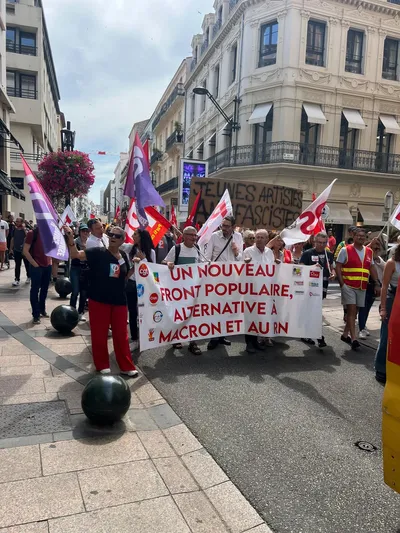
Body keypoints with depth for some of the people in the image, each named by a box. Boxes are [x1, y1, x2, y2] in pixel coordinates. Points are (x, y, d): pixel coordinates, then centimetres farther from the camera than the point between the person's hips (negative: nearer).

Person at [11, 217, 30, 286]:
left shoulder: (25, 229, -9)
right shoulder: (14, 229, 2)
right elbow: (12, 239, 9)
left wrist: (24, 229, -26)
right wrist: (11, 248, 9)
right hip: (16, 250, 3)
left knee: (27, 265, 10)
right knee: (17, 265, 4)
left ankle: (28, 277, 27)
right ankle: (17, 279, 7)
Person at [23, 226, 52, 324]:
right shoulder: (32, 233, -10)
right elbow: (25, 251, -12)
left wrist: (50, 260, 11)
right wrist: (34, 264, -13)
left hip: (47, 266, 6)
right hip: (36, 267, -6)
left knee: (45, 289, 14)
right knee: (35, 290, 2)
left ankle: (42, 310, 30)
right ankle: (36, 315, 8)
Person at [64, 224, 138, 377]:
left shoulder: (123, 256, 6)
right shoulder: (98, 252, -9)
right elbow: (75, 254, -21)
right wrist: (70, 238, -36)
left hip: (119, 301, 4)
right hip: (99, 300, -3)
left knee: (121, 334, 10)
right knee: (99, 334, 7)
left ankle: (127, 366, 22)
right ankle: (102, 365, 25)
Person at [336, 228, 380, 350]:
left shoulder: (369, 252, 11)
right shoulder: (345, 250, -4)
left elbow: (372, 268, 16)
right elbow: (338, 266, -6)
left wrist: (377, 284, 8)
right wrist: (342, 283, -14)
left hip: (362, 287, 5)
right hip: (348, 285, -5)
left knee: (354, 311, 11)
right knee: (352, 309, -9)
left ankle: (345, 334, 25)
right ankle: (353, 338, -8)